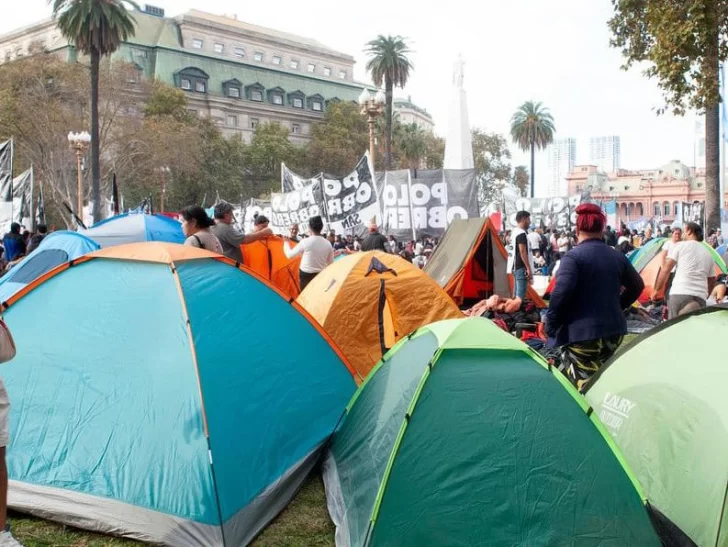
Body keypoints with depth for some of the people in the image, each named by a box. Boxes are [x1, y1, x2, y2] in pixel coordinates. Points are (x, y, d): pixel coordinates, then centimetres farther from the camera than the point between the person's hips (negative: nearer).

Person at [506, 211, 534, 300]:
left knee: (516, 293, 13)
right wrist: (529, 268, -19)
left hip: (516, 267, 10)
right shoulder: (522, 234, -15)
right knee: (520, 295, -12)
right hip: (521, 268, -10)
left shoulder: (515, 232, 16)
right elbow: (522, 252, -20)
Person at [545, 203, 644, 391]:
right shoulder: (617, 256, 9)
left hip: (580, 333, -7)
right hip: (613, 330, 7)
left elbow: (560, 292, -23)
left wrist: (550, 325, -11)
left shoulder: (573, 256, -13)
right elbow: (637, 286, 22)